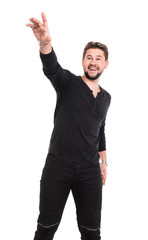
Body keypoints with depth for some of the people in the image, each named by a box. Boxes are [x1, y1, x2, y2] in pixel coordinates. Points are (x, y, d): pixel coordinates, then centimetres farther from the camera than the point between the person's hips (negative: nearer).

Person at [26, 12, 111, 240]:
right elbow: (51, 67, -25)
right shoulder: (68, 82, -3)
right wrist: (45, 42, -46)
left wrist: (104, 162, 21)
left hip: (90, 170, 4)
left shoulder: (106, 97, 13)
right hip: (58, 166, -4)